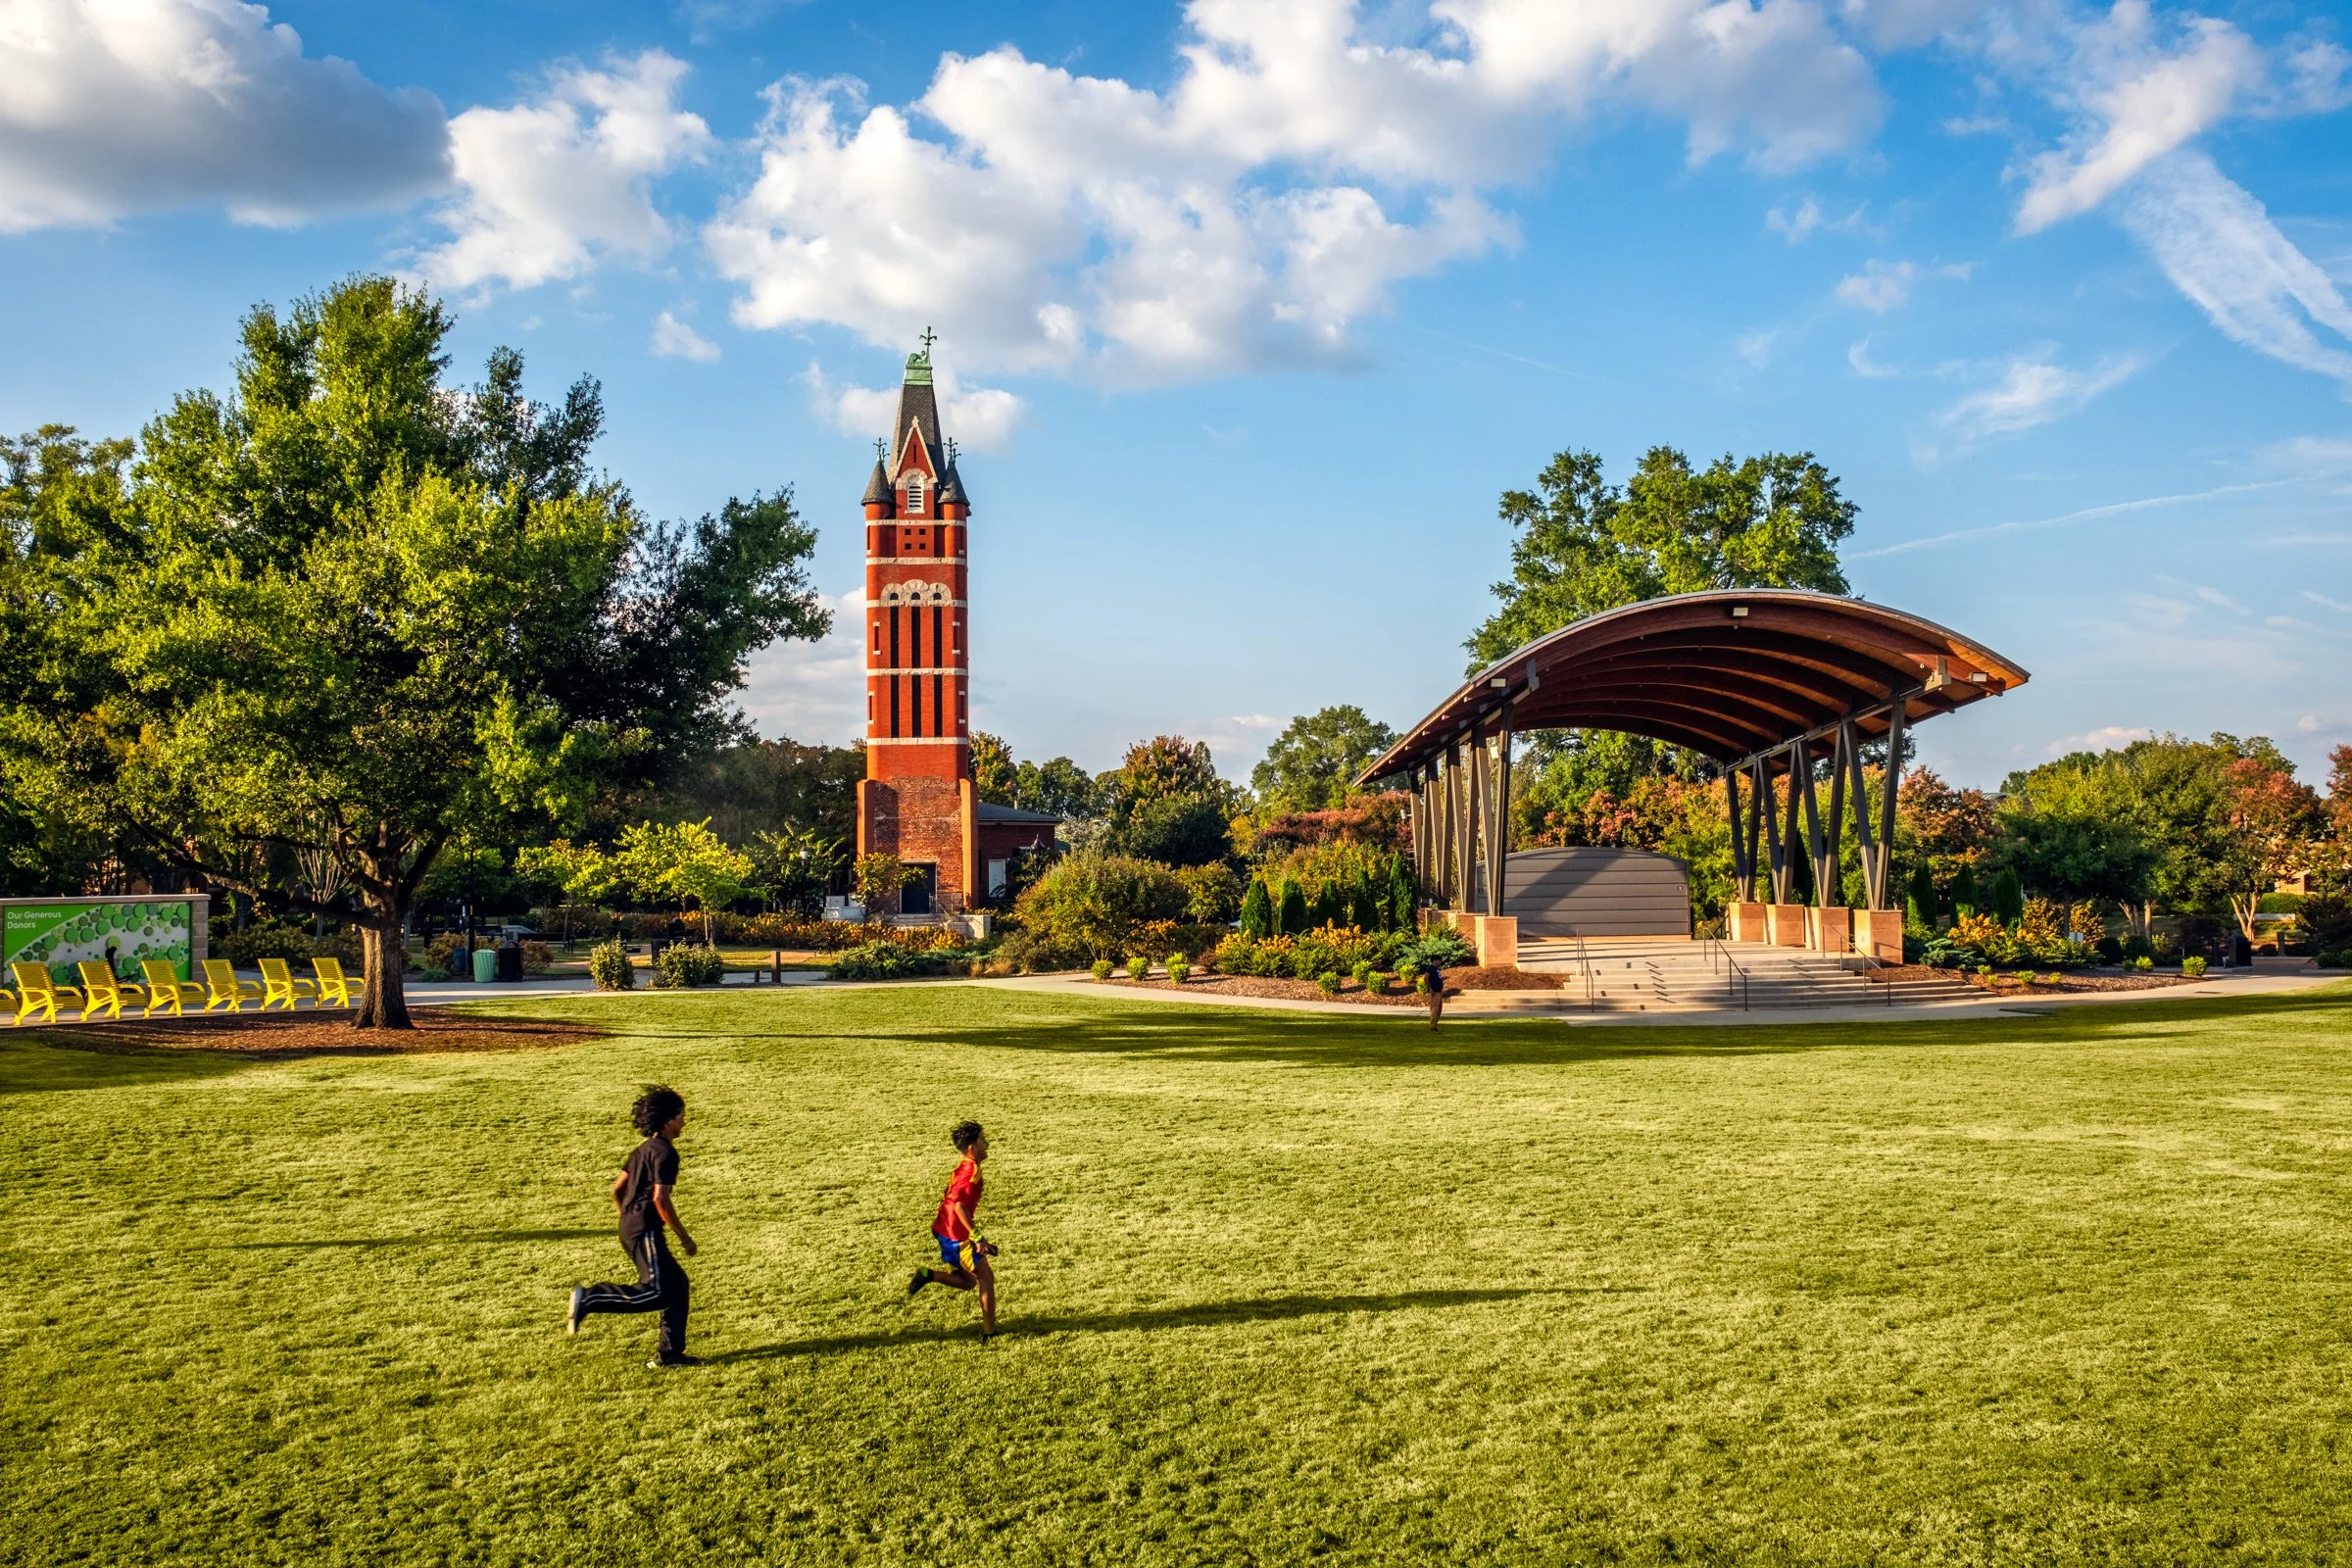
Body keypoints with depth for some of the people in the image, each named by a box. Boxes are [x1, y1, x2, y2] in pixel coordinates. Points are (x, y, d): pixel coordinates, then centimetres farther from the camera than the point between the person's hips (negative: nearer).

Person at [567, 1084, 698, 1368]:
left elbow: (617, 1190, 20)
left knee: (676, 1283, 11)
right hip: (646, 1231, -10)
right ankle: (589, 1299, -14)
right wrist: (684, 1236, -11)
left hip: (630, 1228, 10)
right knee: (657, 1292, -13)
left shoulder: (643, 1150, 17)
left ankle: (670, 1354, 11)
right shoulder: (665, 1153, -12)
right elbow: (660, 1199, -19)